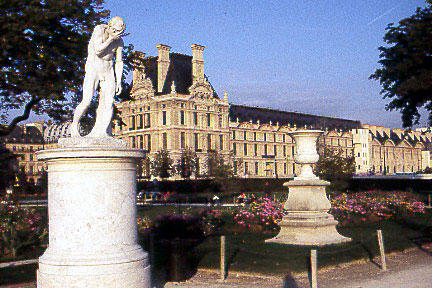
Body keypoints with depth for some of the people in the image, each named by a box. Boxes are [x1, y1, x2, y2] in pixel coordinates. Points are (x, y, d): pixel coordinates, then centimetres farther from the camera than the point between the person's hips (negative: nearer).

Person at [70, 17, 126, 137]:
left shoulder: (119, 41, 7)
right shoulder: (99, 29, -8)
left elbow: (119, 62, 11)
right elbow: (98, 50, -20)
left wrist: (119, 81, 4)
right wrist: (111, 39, -14)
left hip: (108, 71, 5)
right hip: (93, 68, -5)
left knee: (109, 102, -10)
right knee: (86, 101, -13)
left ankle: (104, 132, -13)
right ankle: (75, 125, 9)